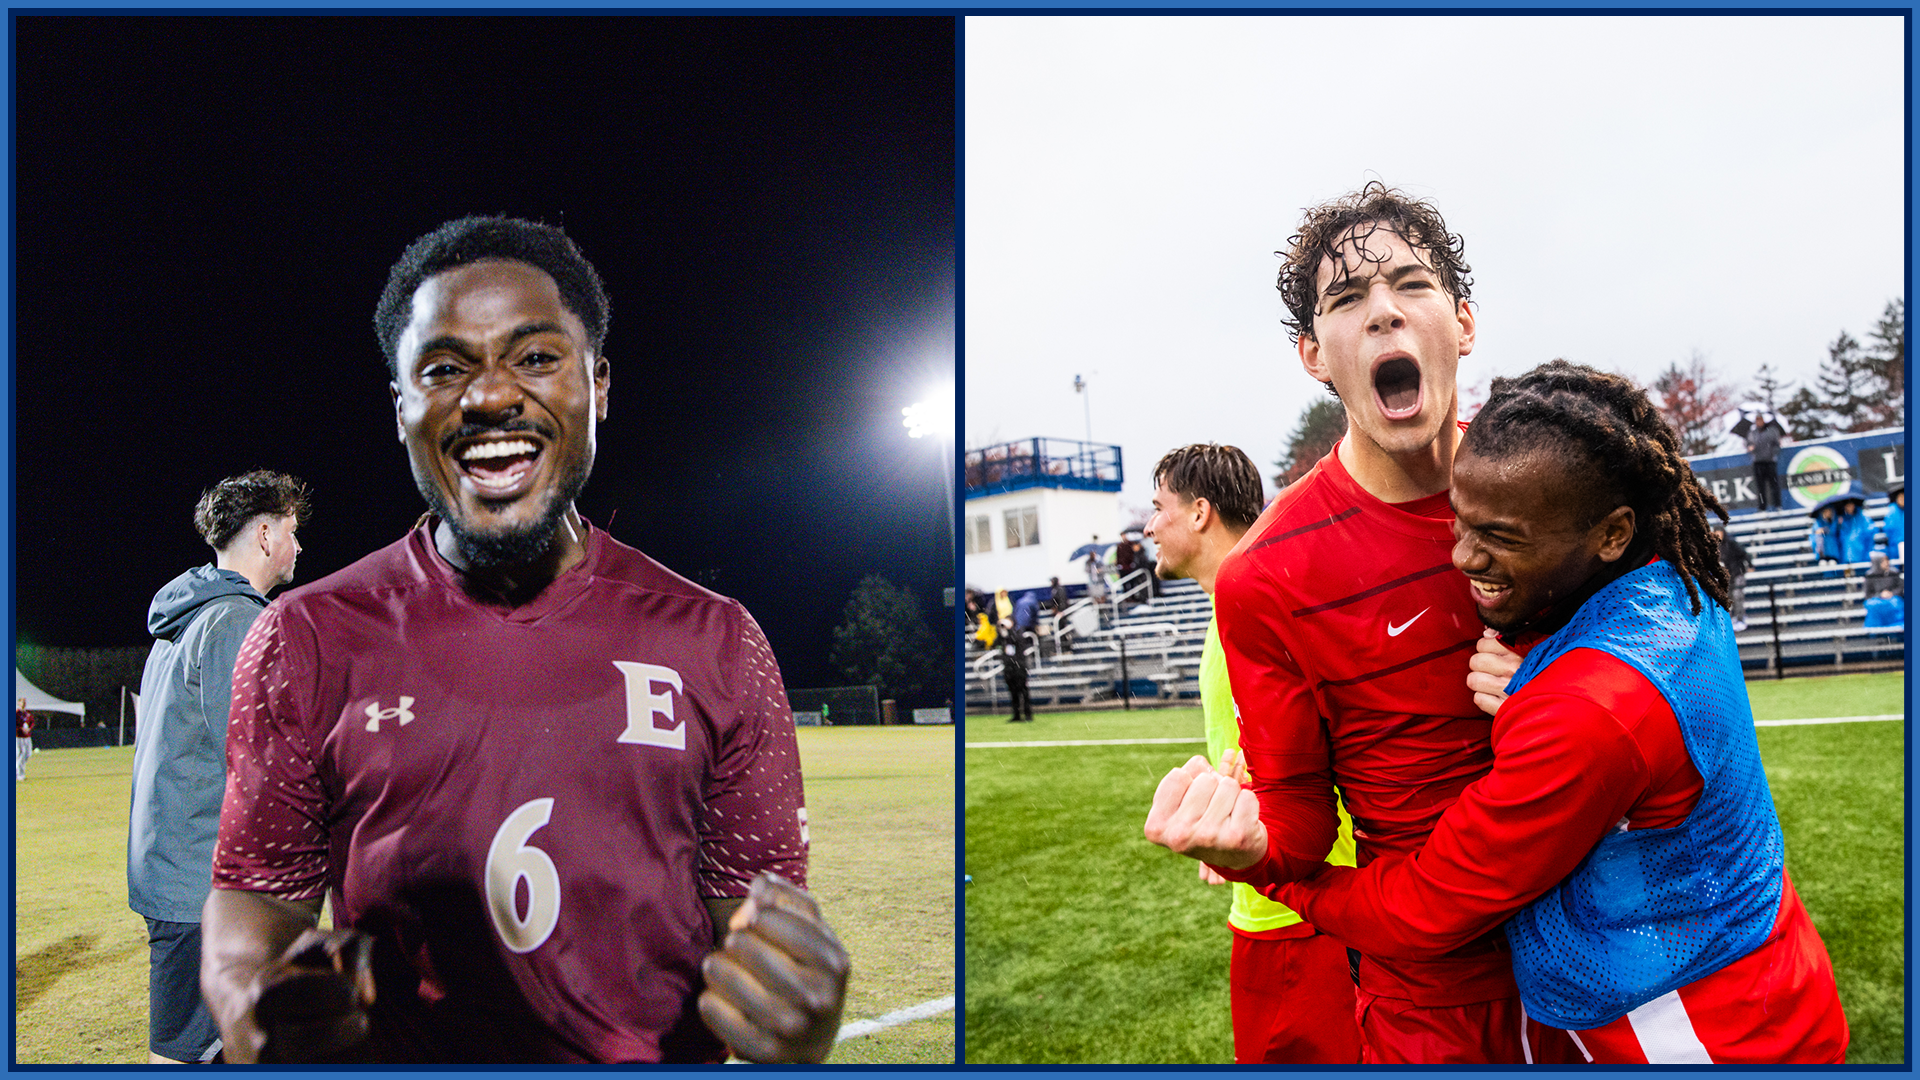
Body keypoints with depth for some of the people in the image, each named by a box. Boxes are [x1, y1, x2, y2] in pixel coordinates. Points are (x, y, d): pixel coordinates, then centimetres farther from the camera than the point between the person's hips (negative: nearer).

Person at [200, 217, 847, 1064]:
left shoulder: (716, 644, -8)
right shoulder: (306, 642, -6)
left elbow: (757, 902, -5)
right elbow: (253, 896, -1)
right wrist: (259, 1013, -23)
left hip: (660, 1057, 0)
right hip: (390, 1055, 1)